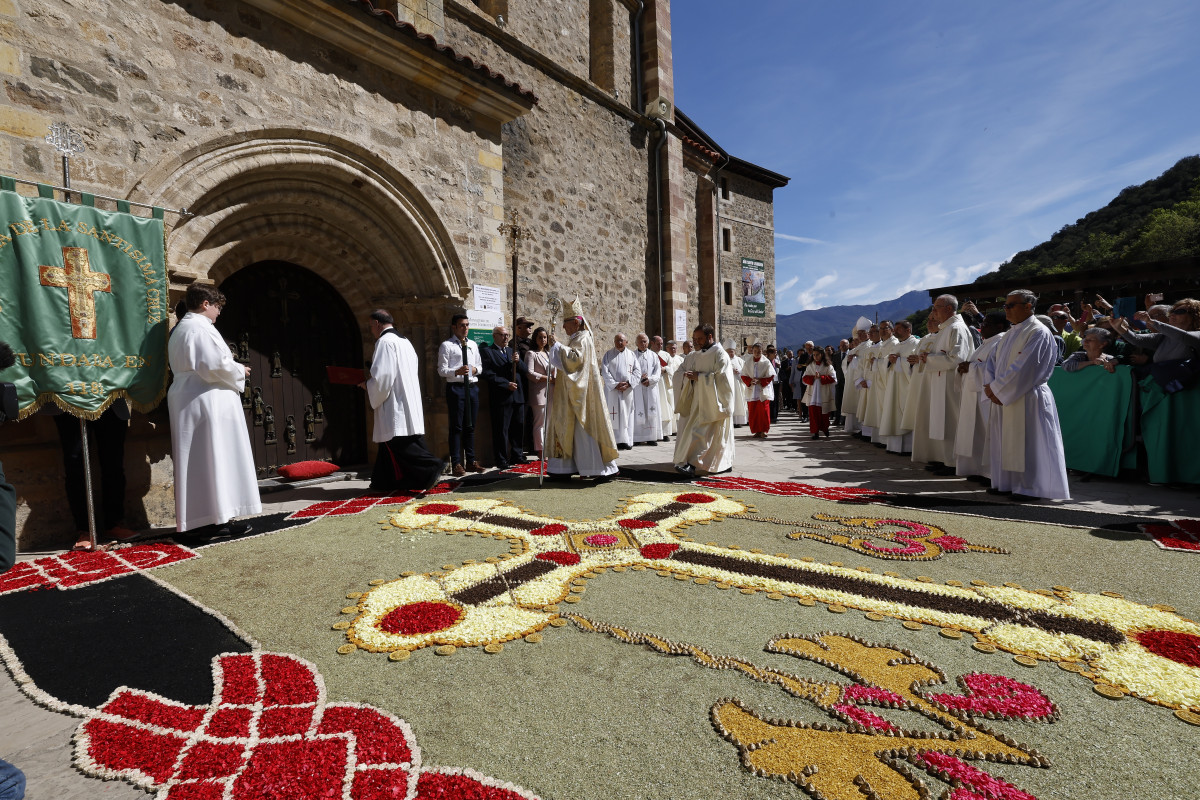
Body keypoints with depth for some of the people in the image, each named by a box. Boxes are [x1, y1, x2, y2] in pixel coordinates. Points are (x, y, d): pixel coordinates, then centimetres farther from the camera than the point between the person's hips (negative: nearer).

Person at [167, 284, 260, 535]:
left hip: (186, 402, 10)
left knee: (196, 461, 10)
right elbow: (217, 365, -21)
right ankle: (220, 518, -4)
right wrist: (240, 371, -3)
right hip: (208, 402, -10)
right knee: (216, 458, -7)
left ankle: (198, 518, 15)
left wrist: (233, 369, 18)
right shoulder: (201, 328, -12)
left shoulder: (179, 329, 20)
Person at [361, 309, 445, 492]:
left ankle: (433, 467, -15)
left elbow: (382, 376, -18)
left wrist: (367, 385, 0)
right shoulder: (404, 341, 17)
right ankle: (385, 481, 19)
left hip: (395, 406, -9)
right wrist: (372, 382, 22)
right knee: (389, 443, 13)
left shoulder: (385, 342, -11)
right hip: (408, 400, 10)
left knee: (399, 444, -9)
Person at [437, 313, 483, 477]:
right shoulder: (446, 345, -2)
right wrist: (457, 371, -24)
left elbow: (480, 365, 22)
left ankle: (471, 460, 21)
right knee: (456, 427, -2)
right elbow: (441, 370, -7)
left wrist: (476, 369, -1)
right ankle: (457, 464, 5)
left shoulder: (473, 345, 17)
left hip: (472, 387, 6)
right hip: (456, 388, -6)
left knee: (470, 426, 11)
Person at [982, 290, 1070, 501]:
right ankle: (1006, 483, 20)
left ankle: (1029, 487, 7)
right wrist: (990, 386, -4)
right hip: (1004, 398, 8)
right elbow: (992, 361, 12)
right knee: (1005, 442, 11)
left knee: (1026, 443, -3)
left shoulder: (1039, 333, -10)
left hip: (1027, 399, -8)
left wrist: (996, 389, -16)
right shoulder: (1011, 333, 16)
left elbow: (1023, 368, -19)